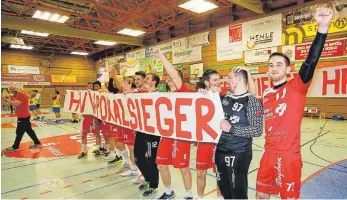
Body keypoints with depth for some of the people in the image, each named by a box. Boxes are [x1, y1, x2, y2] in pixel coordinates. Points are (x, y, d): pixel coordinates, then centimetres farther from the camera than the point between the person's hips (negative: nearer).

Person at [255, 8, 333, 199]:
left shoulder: (296, 87, -9)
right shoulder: (266, 94, 7)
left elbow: (311, 62, -25)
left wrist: (323, 27, -35)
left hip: (289, 155, -5)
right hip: (268, 153, 5)